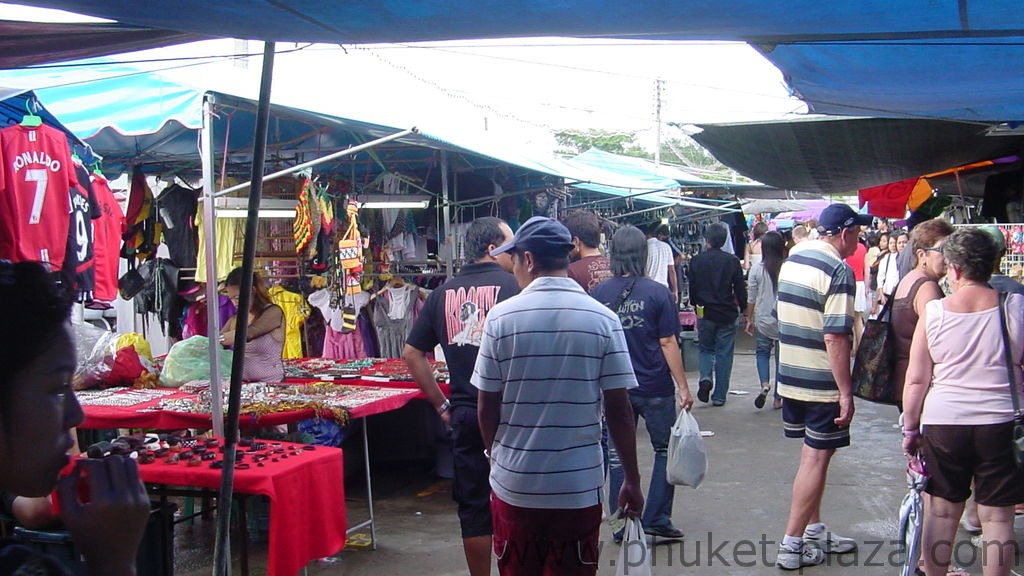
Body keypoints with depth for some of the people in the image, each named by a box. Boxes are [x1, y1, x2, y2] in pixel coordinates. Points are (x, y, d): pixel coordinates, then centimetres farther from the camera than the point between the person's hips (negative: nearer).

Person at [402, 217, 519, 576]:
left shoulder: (443, 293, 6)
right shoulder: (511, 285, -9)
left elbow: (412, 353, 7)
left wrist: (441, 404, 11)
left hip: (464, 413, 4)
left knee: (473, 505, 12)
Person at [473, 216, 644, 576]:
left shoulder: (502, 317, -8)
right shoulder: (603, 320, -7)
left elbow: (487, 408, -3)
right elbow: (619, 410, -7)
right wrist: (632, 480, 3)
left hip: (514, 483, 0)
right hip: (579, 486, 0)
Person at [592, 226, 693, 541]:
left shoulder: (599, 294, -2)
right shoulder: (656, 292, -11)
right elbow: (668, 343, -10)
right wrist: (683, 386, -2)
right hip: (655, 388, -3)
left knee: (618, 456, 12)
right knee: (666, 451, 14)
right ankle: (656, 519, 12)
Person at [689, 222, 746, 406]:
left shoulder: (696, 261, -3)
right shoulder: (732, 261, -6)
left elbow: (692, 290, 4)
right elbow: (741, 291, -3)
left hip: (705, 314, 1)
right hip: (727, 315, -1)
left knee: (706, 349, 19)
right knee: (724, 353, 8)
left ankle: (705, 377, -9)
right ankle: (719, 396, 9)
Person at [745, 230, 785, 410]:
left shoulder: (756, 269, -7)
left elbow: (751, 298, 0)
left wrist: (748, 318, 12)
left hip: (763, 320, 0)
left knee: (762, 352, 18)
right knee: (781, 358, 10)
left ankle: (765, 384, -8)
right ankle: (778, 398, 15)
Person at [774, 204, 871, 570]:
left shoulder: (792, 259, 9)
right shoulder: (838, 271, -17)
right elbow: (835, 337, -23)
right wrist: (846, 392, -19)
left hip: (790, 375, 8)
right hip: (822, 382, -8)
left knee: (812, 453, 19)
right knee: (817, 458, 0)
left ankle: (814, 530, 28)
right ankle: (792, 544, 3)